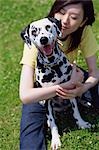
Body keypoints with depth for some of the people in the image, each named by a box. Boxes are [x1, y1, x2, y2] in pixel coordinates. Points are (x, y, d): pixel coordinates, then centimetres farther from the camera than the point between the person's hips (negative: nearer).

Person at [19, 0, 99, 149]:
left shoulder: (84, 31, -22)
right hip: (40, 91, -5)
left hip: (69, 78, 5)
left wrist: (82, 88, -36)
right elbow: (25, 95, -38)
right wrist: (70, 84, -40)